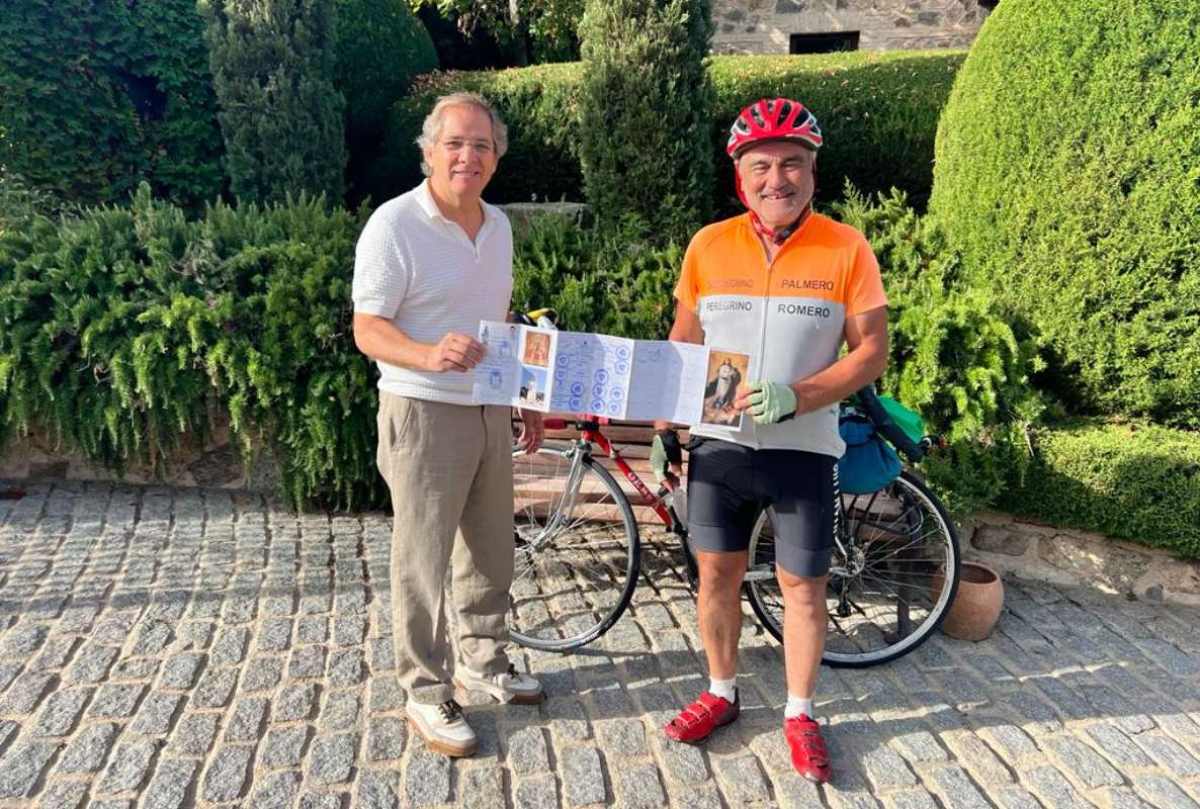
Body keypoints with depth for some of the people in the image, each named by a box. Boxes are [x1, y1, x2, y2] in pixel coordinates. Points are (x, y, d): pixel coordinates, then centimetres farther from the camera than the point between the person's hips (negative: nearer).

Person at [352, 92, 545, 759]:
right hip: (424, 415, -7)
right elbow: (368, 329, -14)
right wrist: (427, 356, -34)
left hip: (491, 412, 7)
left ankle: (484, 662, 37)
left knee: (491, 550, 17)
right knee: (424, 561, 3)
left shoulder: (498, 225, 9)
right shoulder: (394, 224, -13)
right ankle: (426, 693, 21)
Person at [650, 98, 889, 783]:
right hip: (719, 443, 2)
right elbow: (682, 346, 8)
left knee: (803, 585, 8)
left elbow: (872, 351, -7)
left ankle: (800, 714, 29)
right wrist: (663, 429, 7)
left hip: (804, 448, -2)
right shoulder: (709, 246, 0)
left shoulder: (847, 249, -6)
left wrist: (794, 397, -21)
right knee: (718, 573, 12)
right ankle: (722, 693, 34)